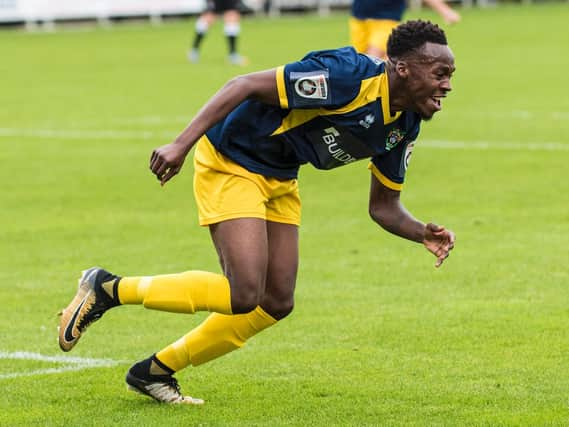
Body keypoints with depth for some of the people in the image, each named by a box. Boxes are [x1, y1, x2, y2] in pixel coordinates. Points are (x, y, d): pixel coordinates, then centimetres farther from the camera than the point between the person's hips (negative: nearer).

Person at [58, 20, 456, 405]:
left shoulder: (404, 125, -3)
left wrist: (423, 233, -14)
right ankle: (107, 289, -2)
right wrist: (181, 144, -33)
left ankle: (157, 370, 20)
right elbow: (244, 85, -27)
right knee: (244, 295, -17)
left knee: (277, 303, 6)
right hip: (231, 163, -9)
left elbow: (384, 206, 7)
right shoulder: (346, 75, -29)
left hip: (279, 178, 9)